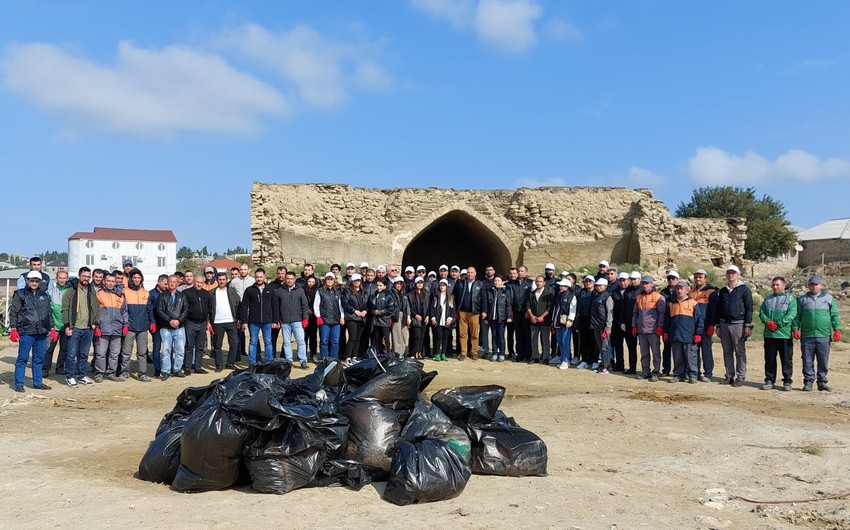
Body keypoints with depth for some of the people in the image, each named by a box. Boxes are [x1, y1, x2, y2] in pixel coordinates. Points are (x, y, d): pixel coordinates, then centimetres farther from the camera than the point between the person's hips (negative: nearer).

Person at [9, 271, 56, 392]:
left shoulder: (44, 296, 15)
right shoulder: (20, 294, 2)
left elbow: (49, 314, 21)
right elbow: (13, 313, -1)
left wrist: (52, 329, 16)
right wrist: (13, 329, -9)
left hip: (41, 333, 5)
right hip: (26, 332, -5)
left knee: (39, 359, 10)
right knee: (22, 358, -1)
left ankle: (38, 382, 18)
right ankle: (19, 383, 5)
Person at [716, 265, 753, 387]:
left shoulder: (744, 290, -1)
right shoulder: (722, 291, 15)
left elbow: (749, 308, -4)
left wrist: (747, 325, -10)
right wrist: (718, 326, 14)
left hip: (738, 324, -5)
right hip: (724, 324, 5)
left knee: (740, 352, -2)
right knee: (727, 352, 8)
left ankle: (740, 377, 2)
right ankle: (729, 376, 15)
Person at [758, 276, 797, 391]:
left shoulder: (790, 298, 2)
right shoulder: (768, 299, 15)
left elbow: (791, 314, -10)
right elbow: (761, 313, 9)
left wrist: (778, 324, -16)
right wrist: (768, 322, -10)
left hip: (785, 334, -4)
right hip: (769, 334, 4)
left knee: (787, 359, 2)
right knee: (769, 359, 8)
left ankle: (787, 381, 11)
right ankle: (769, 380, 15)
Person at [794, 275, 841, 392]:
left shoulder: (829, 298, 9)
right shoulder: (802, 299, 9)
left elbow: (835, 315, 7)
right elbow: (797, 316, 8)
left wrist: (837, 329, -2)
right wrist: (795, 329, -3)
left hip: (824, 335, 0)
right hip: (807, 336, 0)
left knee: (823, 361, 4)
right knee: (807, 361, 3)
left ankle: (822, 382, 13)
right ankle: (808, 381, 10)